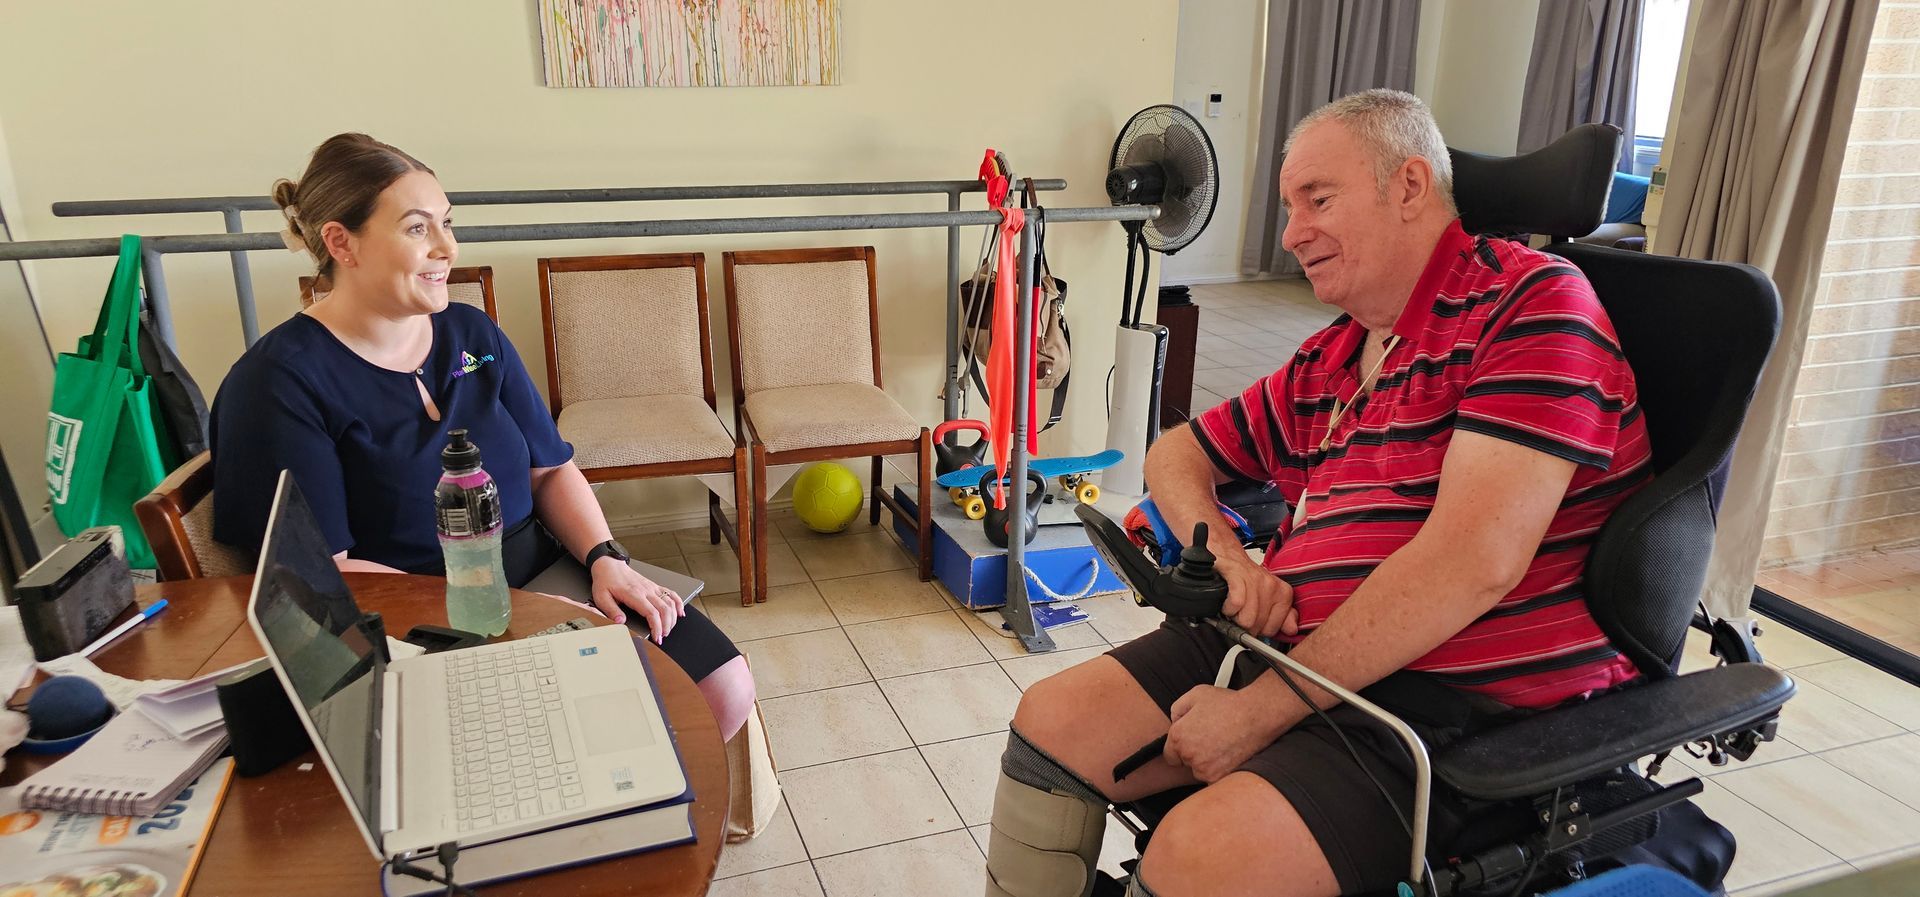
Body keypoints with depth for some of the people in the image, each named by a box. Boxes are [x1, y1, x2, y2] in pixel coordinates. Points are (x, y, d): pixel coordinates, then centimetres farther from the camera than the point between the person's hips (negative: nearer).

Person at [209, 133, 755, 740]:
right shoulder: (277, 381, -9)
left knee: (726, 689, -8)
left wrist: (606, 558, -7)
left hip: (546, 571, 6)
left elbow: (550, 471, 13)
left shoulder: (473, 335, 10)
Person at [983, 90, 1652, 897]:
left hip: (1453, 703, -7)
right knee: (1050, 722, -3)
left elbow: (1473, 563, -22)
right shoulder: (1323, 363, 14)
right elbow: (1177, 454, 24)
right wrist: (1226, 559, -1)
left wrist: (1260, 710, -19)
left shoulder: (1531, 304, -11)